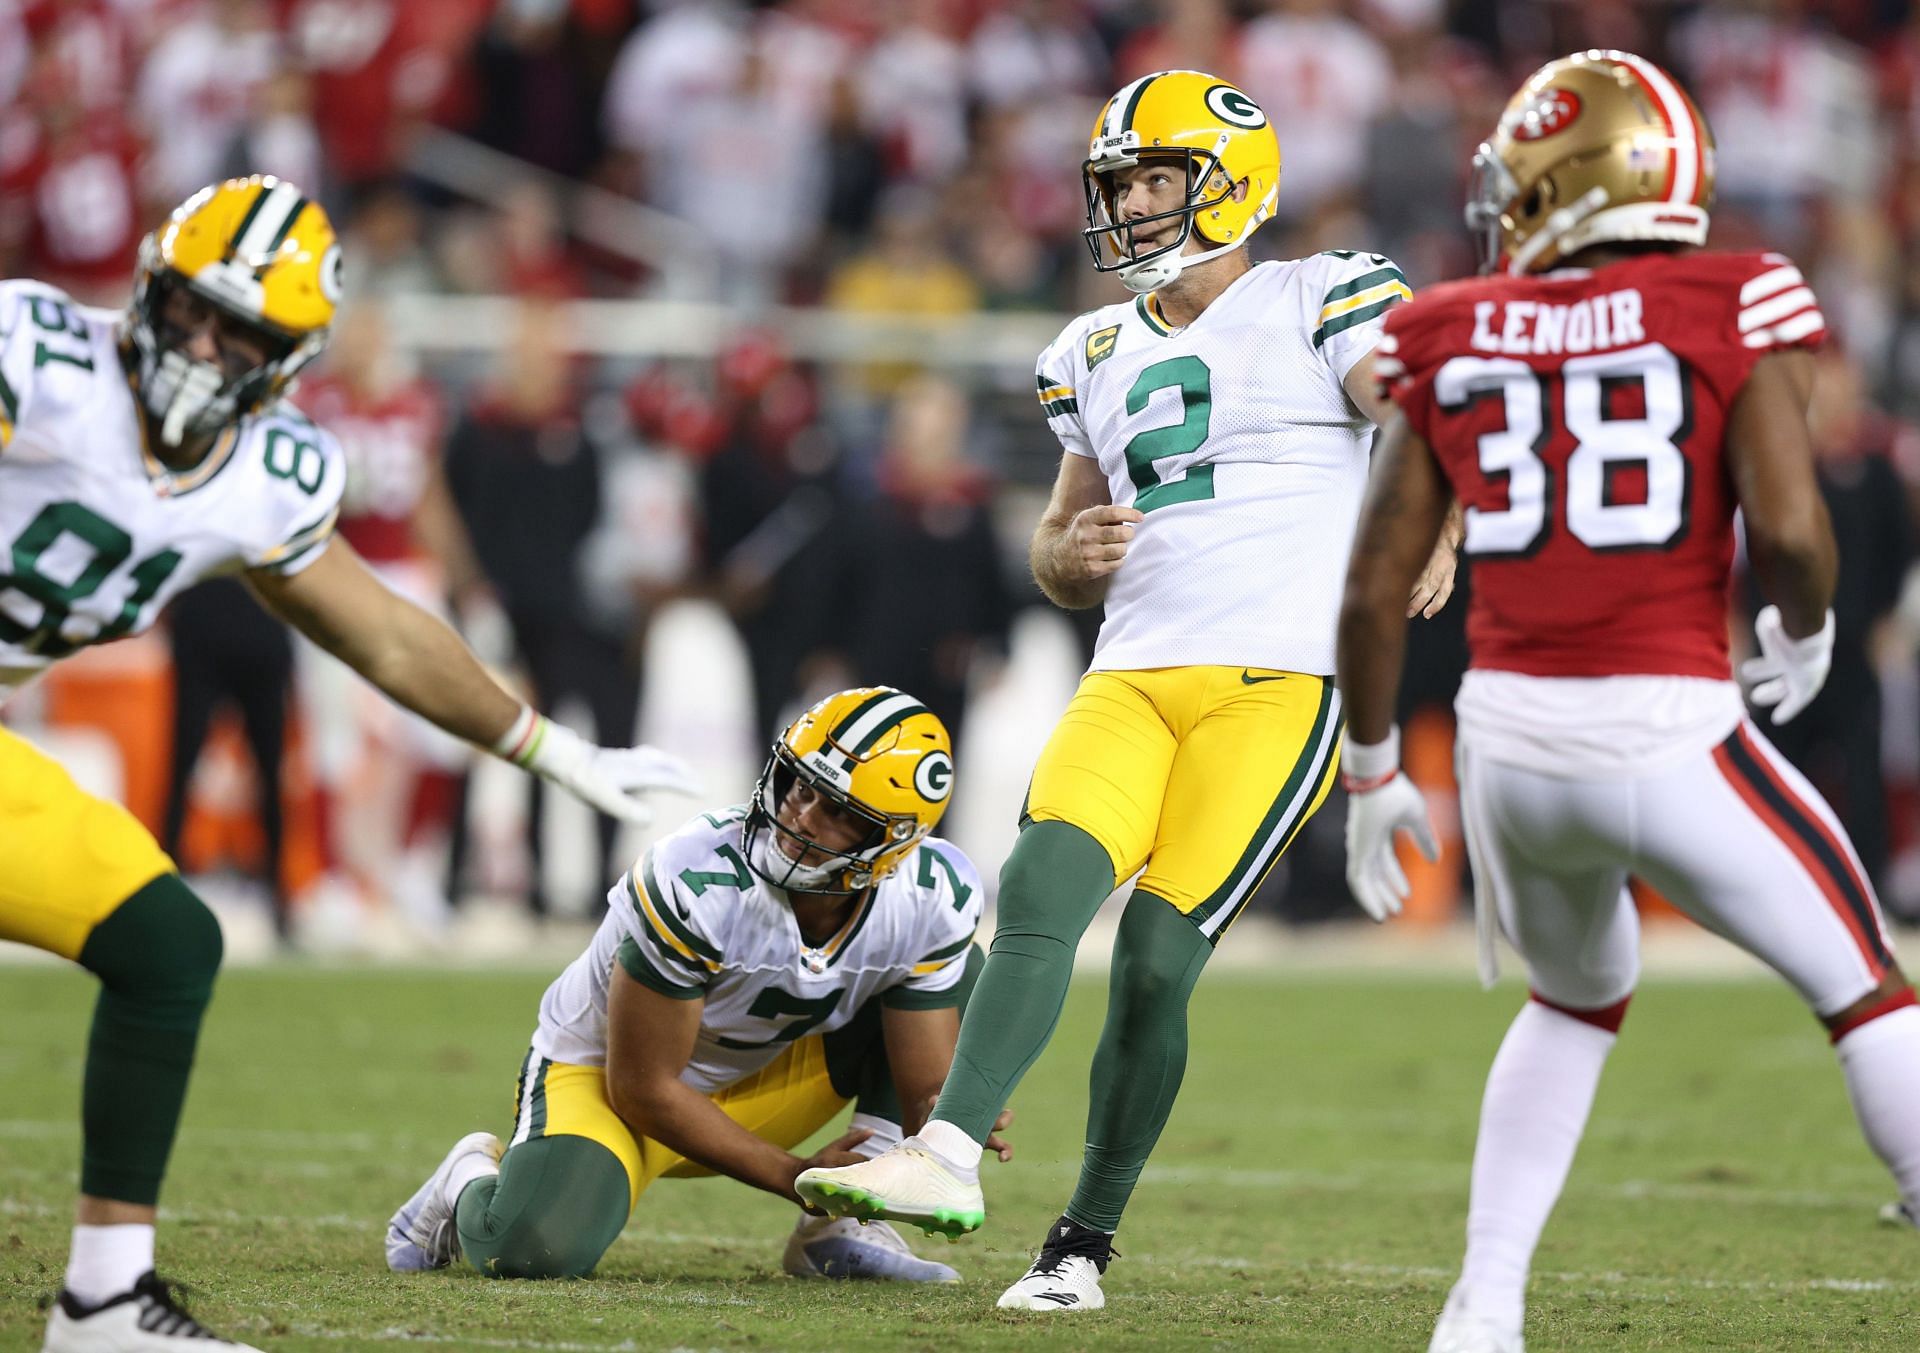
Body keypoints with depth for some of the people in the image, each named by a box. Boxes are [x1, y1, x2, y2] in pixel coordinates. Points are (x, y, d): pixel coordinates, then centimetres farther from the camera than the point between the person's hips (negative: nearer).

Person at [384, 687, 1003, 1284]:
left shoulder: (932, 903, -21)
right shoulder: (697, 882, -34)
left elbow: (925, 1093, -12)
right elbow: (644, 1087, -24)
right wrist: (798, 1178, -24)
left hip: (755, 1082, 5)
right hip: (604, 1073, -5)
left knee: (958, 969, -12)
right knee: (538, 1248, -35)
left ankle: (841, 1231, -12)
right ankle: (477, 1177, 5)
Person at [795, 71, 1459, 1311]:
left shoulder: (1321, 303, 2)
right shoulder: (1101, 358, 21)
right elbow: (1061, 558, 28)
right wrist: (1074, 550, 3)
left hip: (1282, 681, -5)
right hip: (1135, 682, 5)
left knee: (1157, 959, -13)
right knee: (1042, 885, -20)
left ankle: (1086, 1242, -2)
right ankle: (946, 1158, -27)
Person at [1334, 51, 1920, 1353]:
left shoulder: (1452, 343, 7)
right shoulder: (1731, 312, -3)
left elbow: (1375, 587, 9)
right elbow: (1789, 527, -14)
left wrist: (1373, 772, 21)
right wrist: (1805, 635, 8)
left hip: (1510, 736, 4)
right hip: (1668, 732, -4)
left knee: (1578, 999, 30)